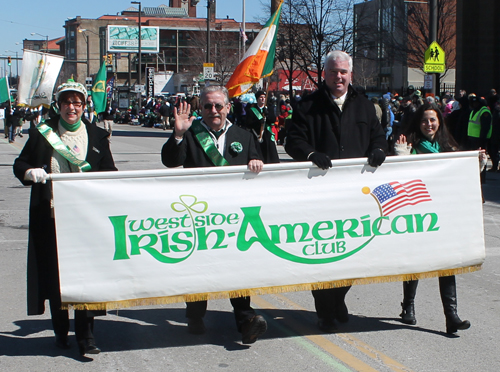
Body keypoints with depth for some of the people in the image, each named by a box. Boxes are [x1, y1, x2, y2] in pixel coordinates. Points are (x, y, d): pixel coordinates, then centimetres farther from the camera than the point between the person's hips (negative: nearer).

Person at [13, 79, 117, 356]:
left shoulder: (97, 136, 9)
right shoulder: (42, 133, 8)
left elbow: (110, 174, 11)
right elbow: (19, 164, 12)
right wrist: (30, 172, -10)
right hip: (51, 216, 1)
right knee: (53, 273, 6)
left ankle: (85, 335, -1)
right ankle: (60, 331, 22)